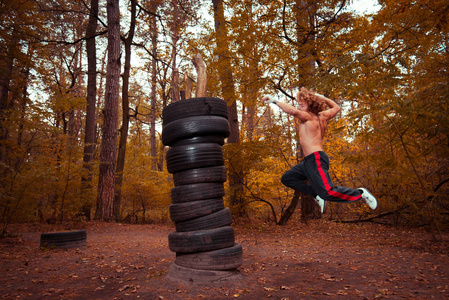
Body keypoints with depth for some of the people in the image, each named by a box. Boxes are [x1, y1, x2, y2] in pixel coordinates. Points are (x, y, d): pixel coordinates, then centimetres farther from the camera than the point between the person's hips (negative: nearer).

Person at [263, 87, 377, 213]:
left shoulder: (307, 117, -8)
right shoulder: (322, 116, 15)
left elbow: (293, 111, -29)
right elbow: (336, 108, 32)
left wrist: (274, 101, -20)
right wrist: (322, 97, 33)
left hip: (316, 159, -10)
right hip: (309, 161, 10)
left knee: (327, 192, -17)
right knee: (287, 178, 12)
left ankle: (360, 193, 3)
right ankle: (317, 195, 6)